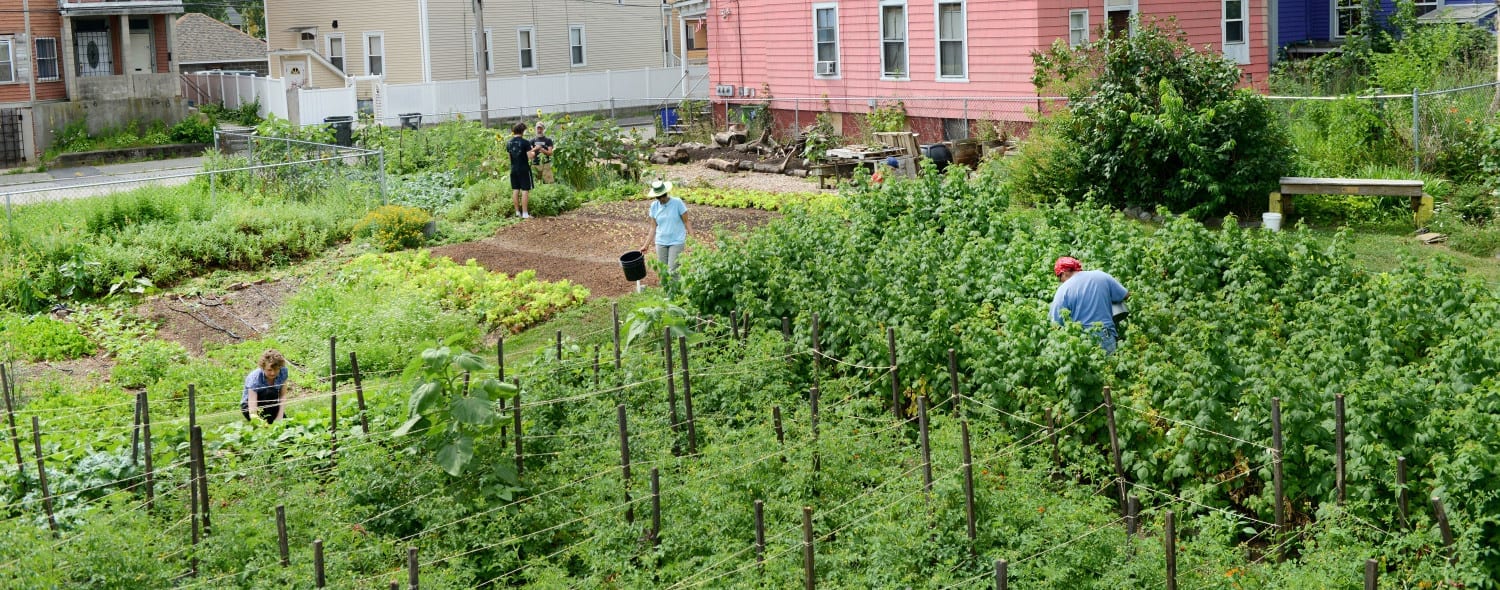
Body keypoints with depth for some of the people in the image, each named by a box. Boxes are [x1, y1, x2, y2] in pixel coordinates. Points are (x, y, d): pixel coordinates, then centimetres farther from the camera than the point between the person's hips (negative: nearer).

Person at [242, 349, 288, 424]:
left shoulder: (283, 371, -19)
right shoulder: (254, 379, -32)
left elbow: (283, 395, -10)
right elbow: (252, 411, -38)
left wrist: (279, 417, -23)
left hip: (270, 406, 4)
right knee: (270, 392, -34)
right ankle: (267, 425, -23)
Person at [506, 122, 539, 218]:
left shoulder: (509, 143, 4)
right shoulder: (525, 142, -13)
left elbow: (509, 155, 13)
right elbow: (530, 156, -16)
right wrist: (533, 152, 5)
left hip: (513, 170, 6)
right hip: (524, 170, -6)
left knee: (515, 190, 10)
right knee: (525, 190, -2)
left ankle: (517, 212, 14)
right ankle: (525, 213, -5)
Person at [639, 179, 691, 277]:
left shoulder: (677, 203, -7)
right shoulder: (654, 206, 4)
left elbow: (686, 222, -3)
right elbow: (653, 227, 9)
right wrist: (646, 245, 7)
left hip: (676, 242, -4)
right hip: (661, 243, 4)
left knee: (673, 272, -11)